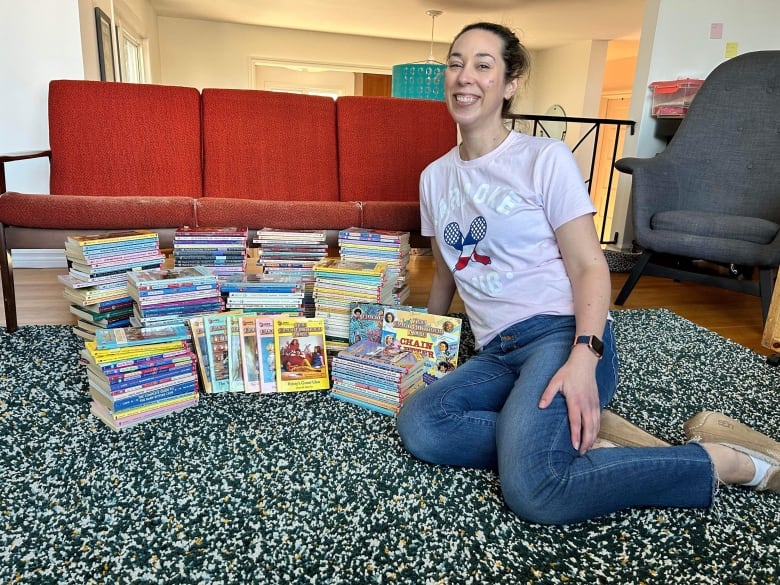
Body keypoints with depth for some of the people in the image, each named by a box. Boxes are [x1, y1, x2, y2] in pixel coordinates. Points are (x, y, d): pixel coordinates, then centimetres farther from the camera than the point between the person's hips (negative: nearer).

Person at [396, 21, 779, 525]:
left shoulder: (546, 158, -1)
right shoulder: (435, 176, 15)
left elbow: (589, 266, -6)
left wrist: (584, 356, -21)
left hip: (560, 332, -5)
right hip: (496, 353, 5)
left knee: (531, 491, -29)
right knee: (417, 423, -25)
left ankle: (726, 461, -8)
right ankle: (591, 442, -13)